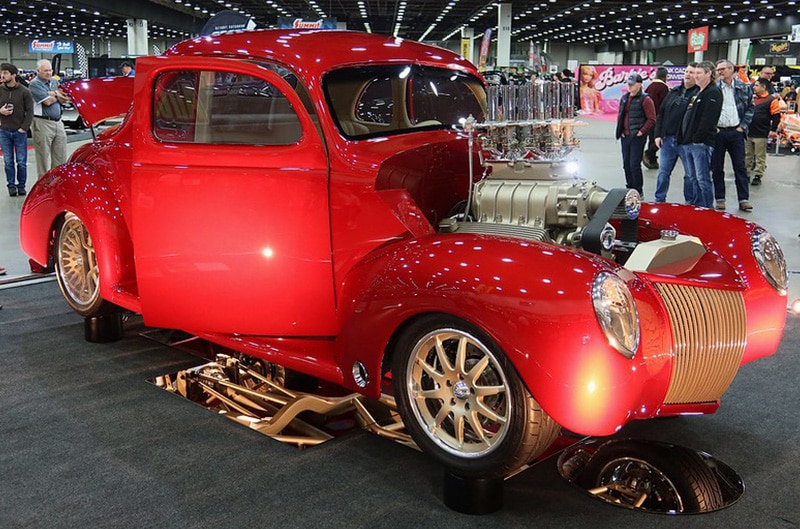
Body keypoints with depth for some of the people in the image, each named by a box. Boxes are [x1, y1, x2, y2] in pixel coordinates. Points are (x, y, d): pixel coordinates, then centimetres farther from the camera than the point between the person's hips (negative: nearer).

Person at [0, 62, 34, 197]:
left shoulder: (24, 91, -4)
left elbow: (30, 112, -3)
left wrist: (24, 128, -9)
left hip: (20, 132, -2)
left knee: (21, 161, 3)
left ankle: (21, 185, 15)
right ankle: (11, 185, 15)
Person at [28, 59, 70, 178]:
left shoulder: (54, 82, 15)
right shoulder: (35, 84, -7)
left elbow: (65, 99, 8)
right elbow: (47, 101, -17)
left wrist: (53, 94, -8)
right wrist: (57, 95, 0)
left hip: (58, 122, 7)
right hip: (43, 123, -7)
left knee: (61, 156, 9)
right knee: (44, 157, -1)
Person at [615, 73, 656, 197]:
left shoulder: (645, 99, -9)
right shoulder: (624, 98, 12)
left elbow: (651, 119, -11)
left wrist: (641, 132, -14)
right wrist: (620, 130, 10)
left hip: (637, 137, -7)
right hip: (625, 136, 7)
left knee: (634, 165, -7)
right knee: (626, 164, 12)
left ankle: (638, 192, 3)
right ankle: (629, 189, 24)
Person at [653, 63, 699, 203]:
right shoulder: (673, 92, 12)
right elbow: (661, 114, 14)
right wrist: (658, 134, 6)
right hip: (668, 139, 5)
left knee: (690, 174, 4)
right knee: (663, 172, 9)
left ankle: (690, 203, 15)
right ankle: (659, 201, 19)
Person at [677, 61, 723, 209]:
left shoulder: (713, 92, -8)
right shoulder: (697, 92, 21)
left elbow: (708, 118, -18)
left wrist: (697, 138, -22)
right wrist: (683, 137, 15)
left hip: (701, 142, -10)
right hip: (689, 142, 10)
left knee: (703, 179, -7)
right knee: (692, 178, 13)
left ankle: (708, 209, -1)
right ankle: (697, 206, 20)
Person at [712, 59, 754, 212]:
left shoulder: (744, 88, 6)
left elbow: (750, 108, 9)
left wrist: (743, 126, 0)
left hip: (736, 132, 1)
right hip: (717, 132, 0)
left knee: (740, 167, 1)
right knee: (717, 168, 5)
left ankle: (744, 200, 5)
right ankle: (720, 199, 14)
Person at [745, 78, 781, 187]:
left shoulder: (771, 100, -7)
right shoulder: (751, 98, 10)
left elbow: (776, 116, -6)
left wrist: (773, 130, -9)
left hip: (761, 134, -6)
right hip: (747, 132, 6)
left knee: (760, 157, 0)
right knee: (747, 155, 11)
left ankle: (757, 176, 6)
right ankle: (746, 174, 19)